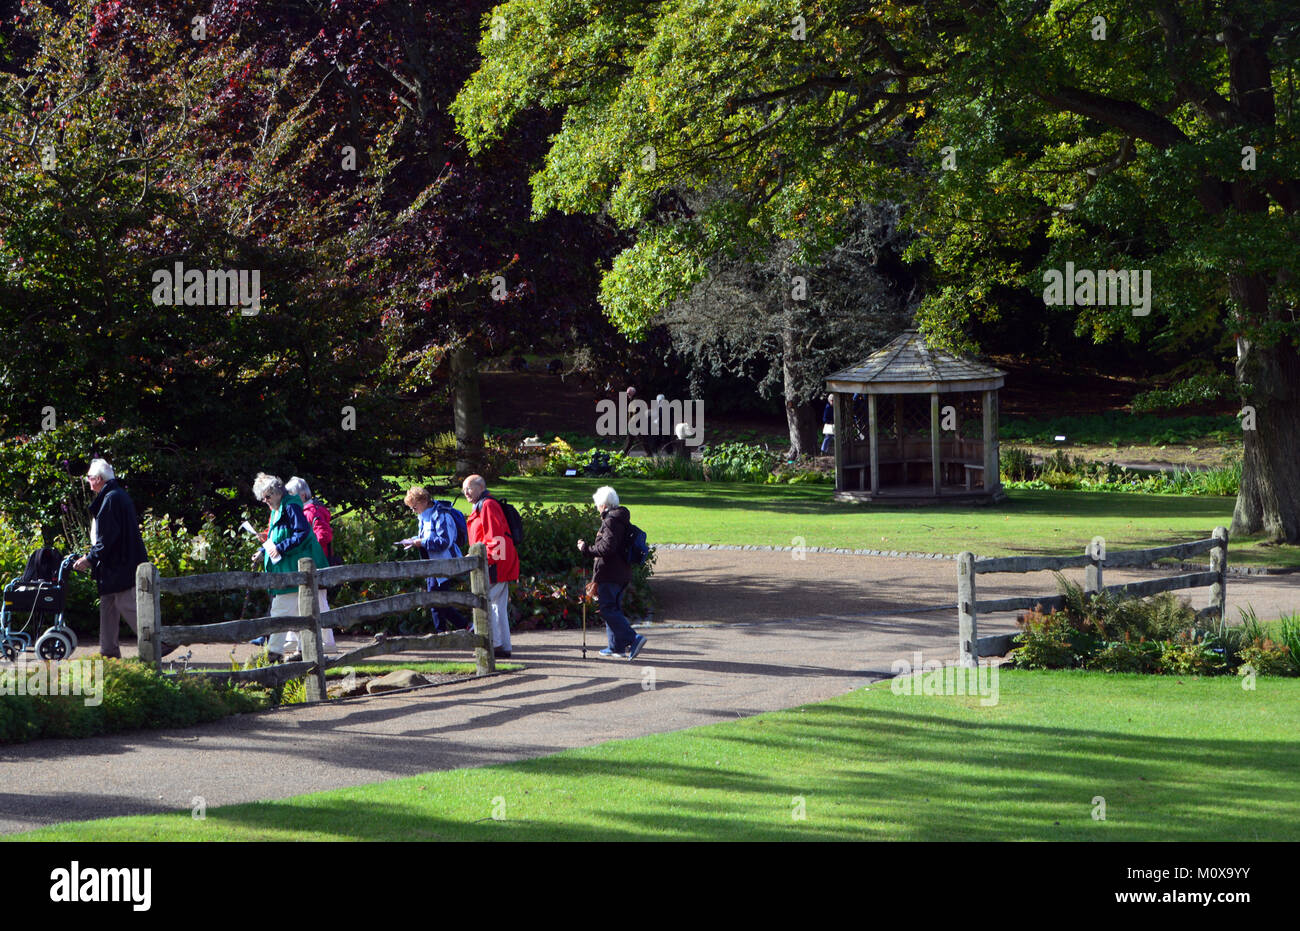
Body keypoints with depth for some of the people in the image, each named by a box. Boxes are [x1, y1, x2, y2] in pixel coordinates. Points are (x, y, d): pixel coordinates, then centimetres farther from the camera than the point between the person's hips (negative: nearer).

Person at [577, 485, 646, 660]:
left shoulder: (611, 521, -16)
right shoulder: (622, 520, 15)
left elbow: (607, 548, -24)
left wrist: (586, 549, -13)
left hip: (609, 574, -10)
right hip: (622, 574, 10)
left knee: (608, 609, -9)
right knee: (614, 608, 17)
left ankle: (633, 639, -20)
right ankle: (617, 646, 19)